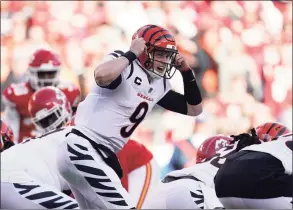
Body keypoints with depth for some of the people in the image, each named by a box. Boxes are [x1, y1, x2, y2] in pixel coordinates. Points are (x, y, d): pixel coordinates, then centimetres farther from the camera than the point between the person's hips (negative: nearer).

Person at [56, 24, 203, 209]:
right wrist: (132, 54, -23)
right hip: (82, 149, -10)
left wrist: (186, 71, 7)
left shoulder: (159, 85, 12)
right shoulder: (125, 65, -12)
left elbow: (195, 109, 18)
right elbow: (102, 76, -37)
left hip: (103, 156, 10)